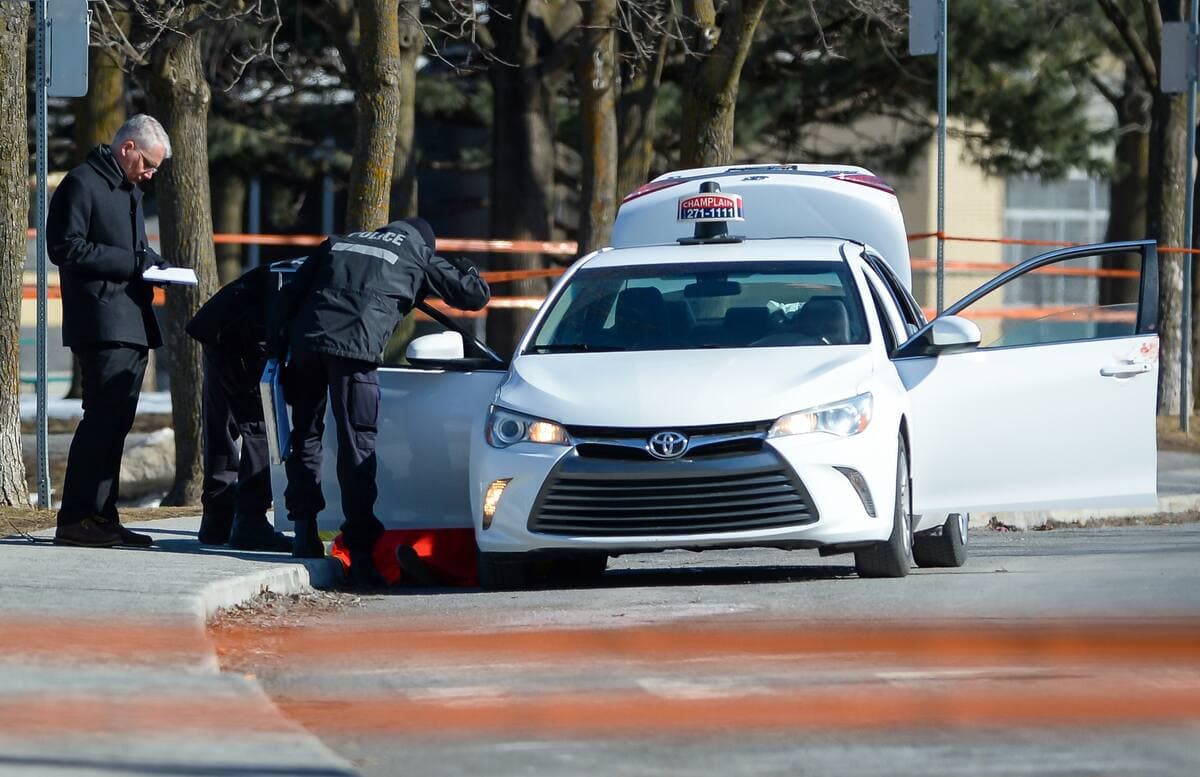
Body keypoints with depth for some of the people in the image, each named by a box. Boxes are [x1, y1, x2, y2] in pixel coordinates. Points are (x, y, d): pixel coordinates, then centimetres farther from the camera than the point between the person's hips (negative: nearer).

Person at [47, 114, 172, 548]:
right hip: (102, 327, -10)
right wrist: (134, 262, -16)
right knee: (103, 418, -14)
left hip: (132, 326, 10)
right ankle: (75, 520, -14)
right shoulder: (82, 184, -7)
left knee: (116, 422, 9)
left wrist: (149, 262, 9)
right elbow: (65, 248, -15)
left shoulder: (129, 190, 23)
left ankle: (101, 516, 12)